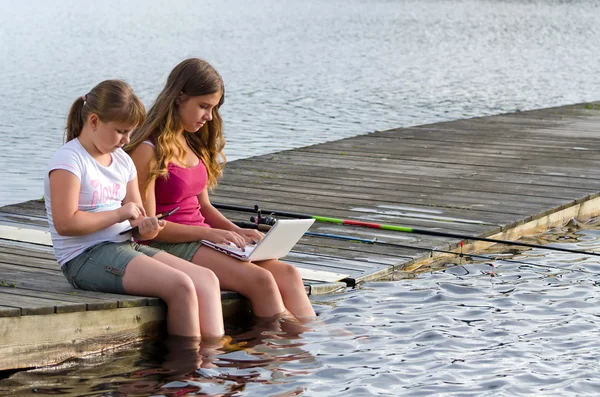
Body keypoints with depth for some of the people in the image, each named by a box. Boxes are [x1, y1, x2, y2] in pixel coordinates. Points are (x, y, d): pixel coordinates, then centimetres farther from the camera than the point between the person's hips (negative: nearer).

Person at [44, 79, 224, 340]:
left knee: (206, 280, -7)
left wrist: (146, 227, -6)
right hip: (84, 258, -9)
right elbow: (65, 223, -19)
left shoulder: (122, 160, 16)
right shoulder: (69, 160, -9)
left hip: (125, 247, 9)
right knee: (180, 286, -24)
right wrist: (119, 214, -13)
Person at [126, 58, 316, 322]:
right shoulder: (148, 151, -11)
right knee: (260, 280, -25)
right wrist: (208, 233, -20)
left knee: (287, 273, -13)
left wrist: (236, 231, 3)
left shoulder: (193, 144, 16)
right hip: (168, 247, -8)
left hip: (204, 239, 8)